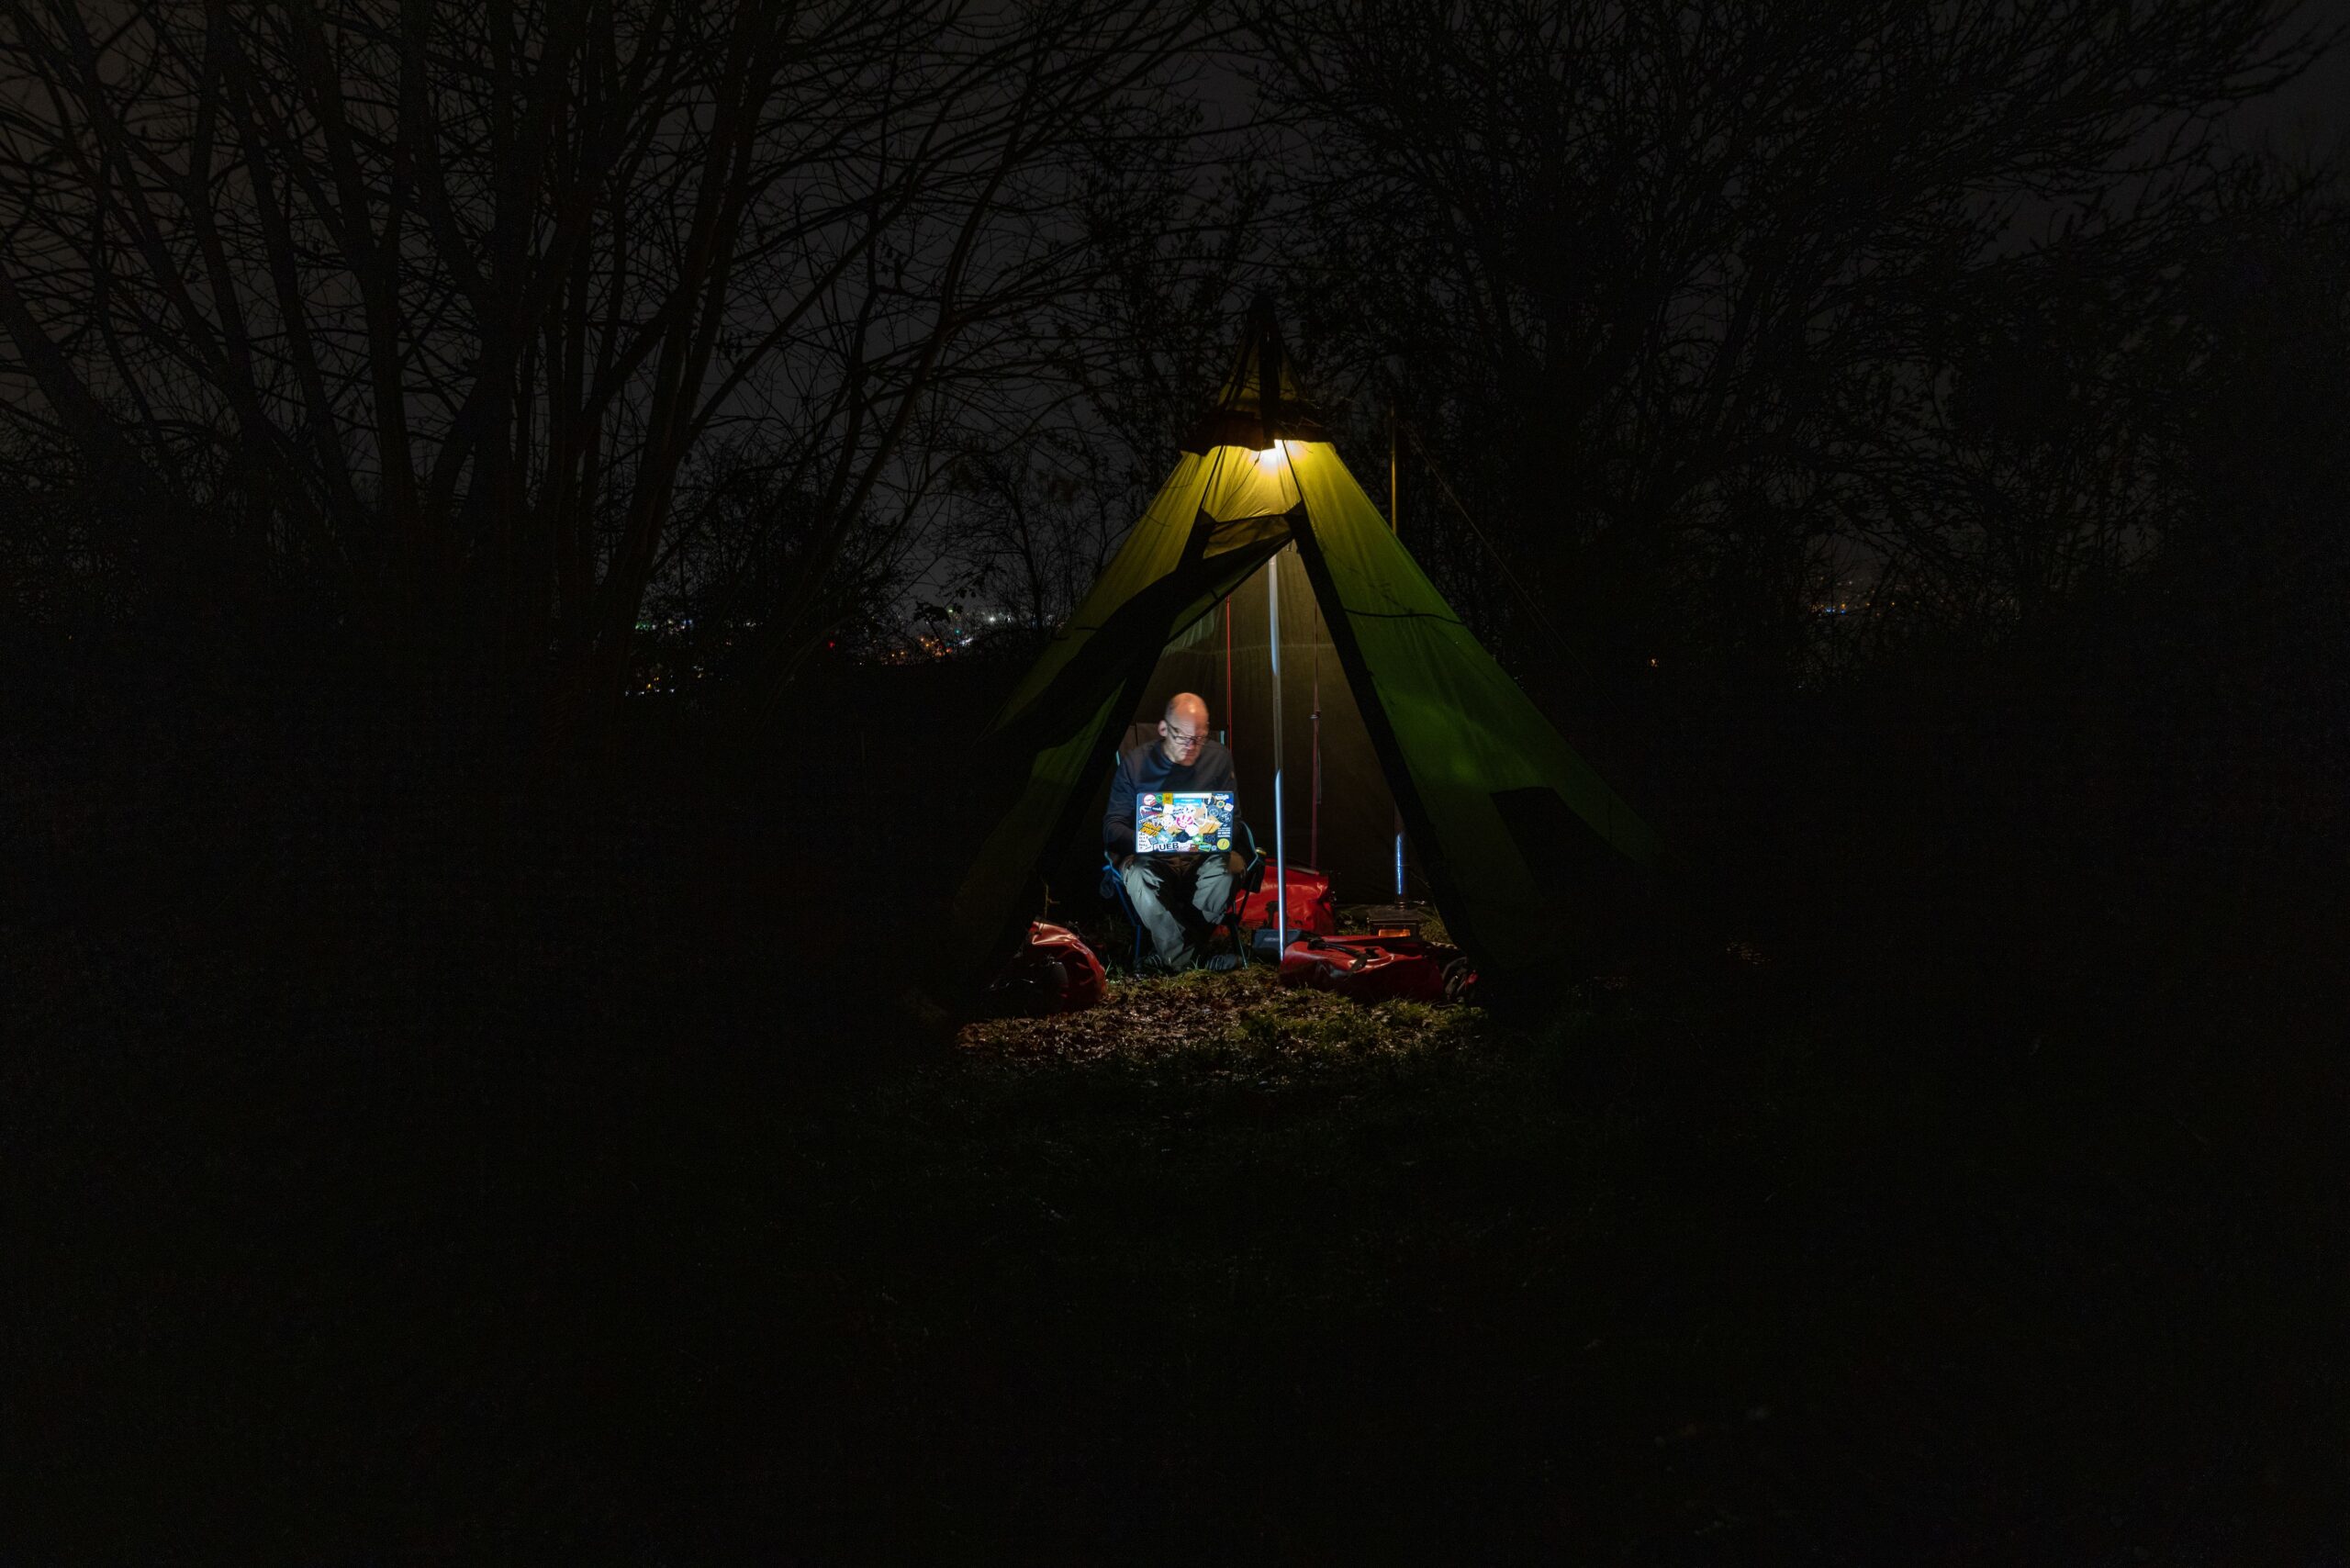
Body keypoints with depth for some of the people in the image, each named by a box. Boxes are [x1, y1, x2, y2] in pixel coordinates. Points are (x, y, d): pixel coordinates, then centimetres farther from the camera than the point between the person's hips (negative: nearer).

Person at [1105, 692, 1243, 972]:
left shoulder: (1218, 758, 2)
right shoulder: (1135, 762, -4)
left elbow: (1233, 820, 8)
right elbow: (1112, 826, -3)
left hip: (1202, 856, 1)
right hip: (1150, 858, -1)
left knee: (1222, 869, -35)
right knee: (1138, 875, -38)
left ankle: (1173, 954, -18)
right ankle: (1188, 962, -27)